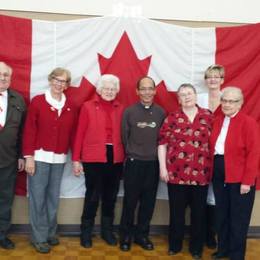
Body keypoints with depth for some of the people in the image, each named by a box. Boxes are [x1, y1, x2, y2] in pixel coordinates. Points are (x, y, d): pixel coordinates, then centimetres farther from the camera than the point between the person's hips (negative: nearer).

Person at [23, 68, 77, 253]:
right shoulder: (37, 101, -4)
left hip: (59, 159, 4)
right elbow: (29, 130, -6)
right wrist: (29, 156, -11)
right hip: (39, 156, -3)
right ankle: (39, 237, 16)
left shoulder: (70, 107, 6)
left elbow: (72, 134, 7)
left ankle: (51, 233, 29)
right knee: (38, 198, 2)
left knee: (53, 197, 14)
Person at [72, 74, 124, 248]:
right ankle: (86, 232, 23)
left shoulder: (121, 109, 6)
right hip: (93, 158, -3)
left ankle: (107, 230, 31)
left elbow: (123, 134, 5)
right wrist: (76, 159, -4)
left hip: (115, 158, 3)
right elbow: (80, 133, -2)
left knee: (110, 196, 13)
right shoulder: (88, 107, -1)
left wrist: (125, 157, 1)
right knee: (93, 196, 4)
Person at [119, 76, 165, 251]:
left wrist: (156, 155, 4)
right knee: (130, 201, 6)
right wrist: (132, 153, 6)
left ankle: (142, 235, 26)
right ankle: (126, 236, 23)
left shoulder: (161, 113, 2)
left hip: (153, 163, 2)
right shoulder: (129, 112, -2)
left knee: (148, 202, 10)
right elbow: (124, 137, 2)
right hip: (134, 163, -2)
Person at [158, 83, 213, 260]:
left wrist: (212, 168, 4)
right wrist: (163, 168, -3)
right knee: (176, 211, 11)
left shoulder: (208, 116, 3)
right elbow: (163, 143, 1)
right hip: (176, 173, 0)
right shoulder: (172, 118, 1)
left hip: (201, 173, 1)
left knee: (199, 212, 11)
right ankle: (175, 245, 30)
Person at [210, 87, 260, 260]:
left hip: (239, 179, -5)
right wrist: (211, 171, 2)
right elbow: (212, 147, 10)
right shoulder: (217, 121, 9)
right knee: (221, 216, 16)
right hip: (219, 176, 6)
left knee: (238, 219, 8)